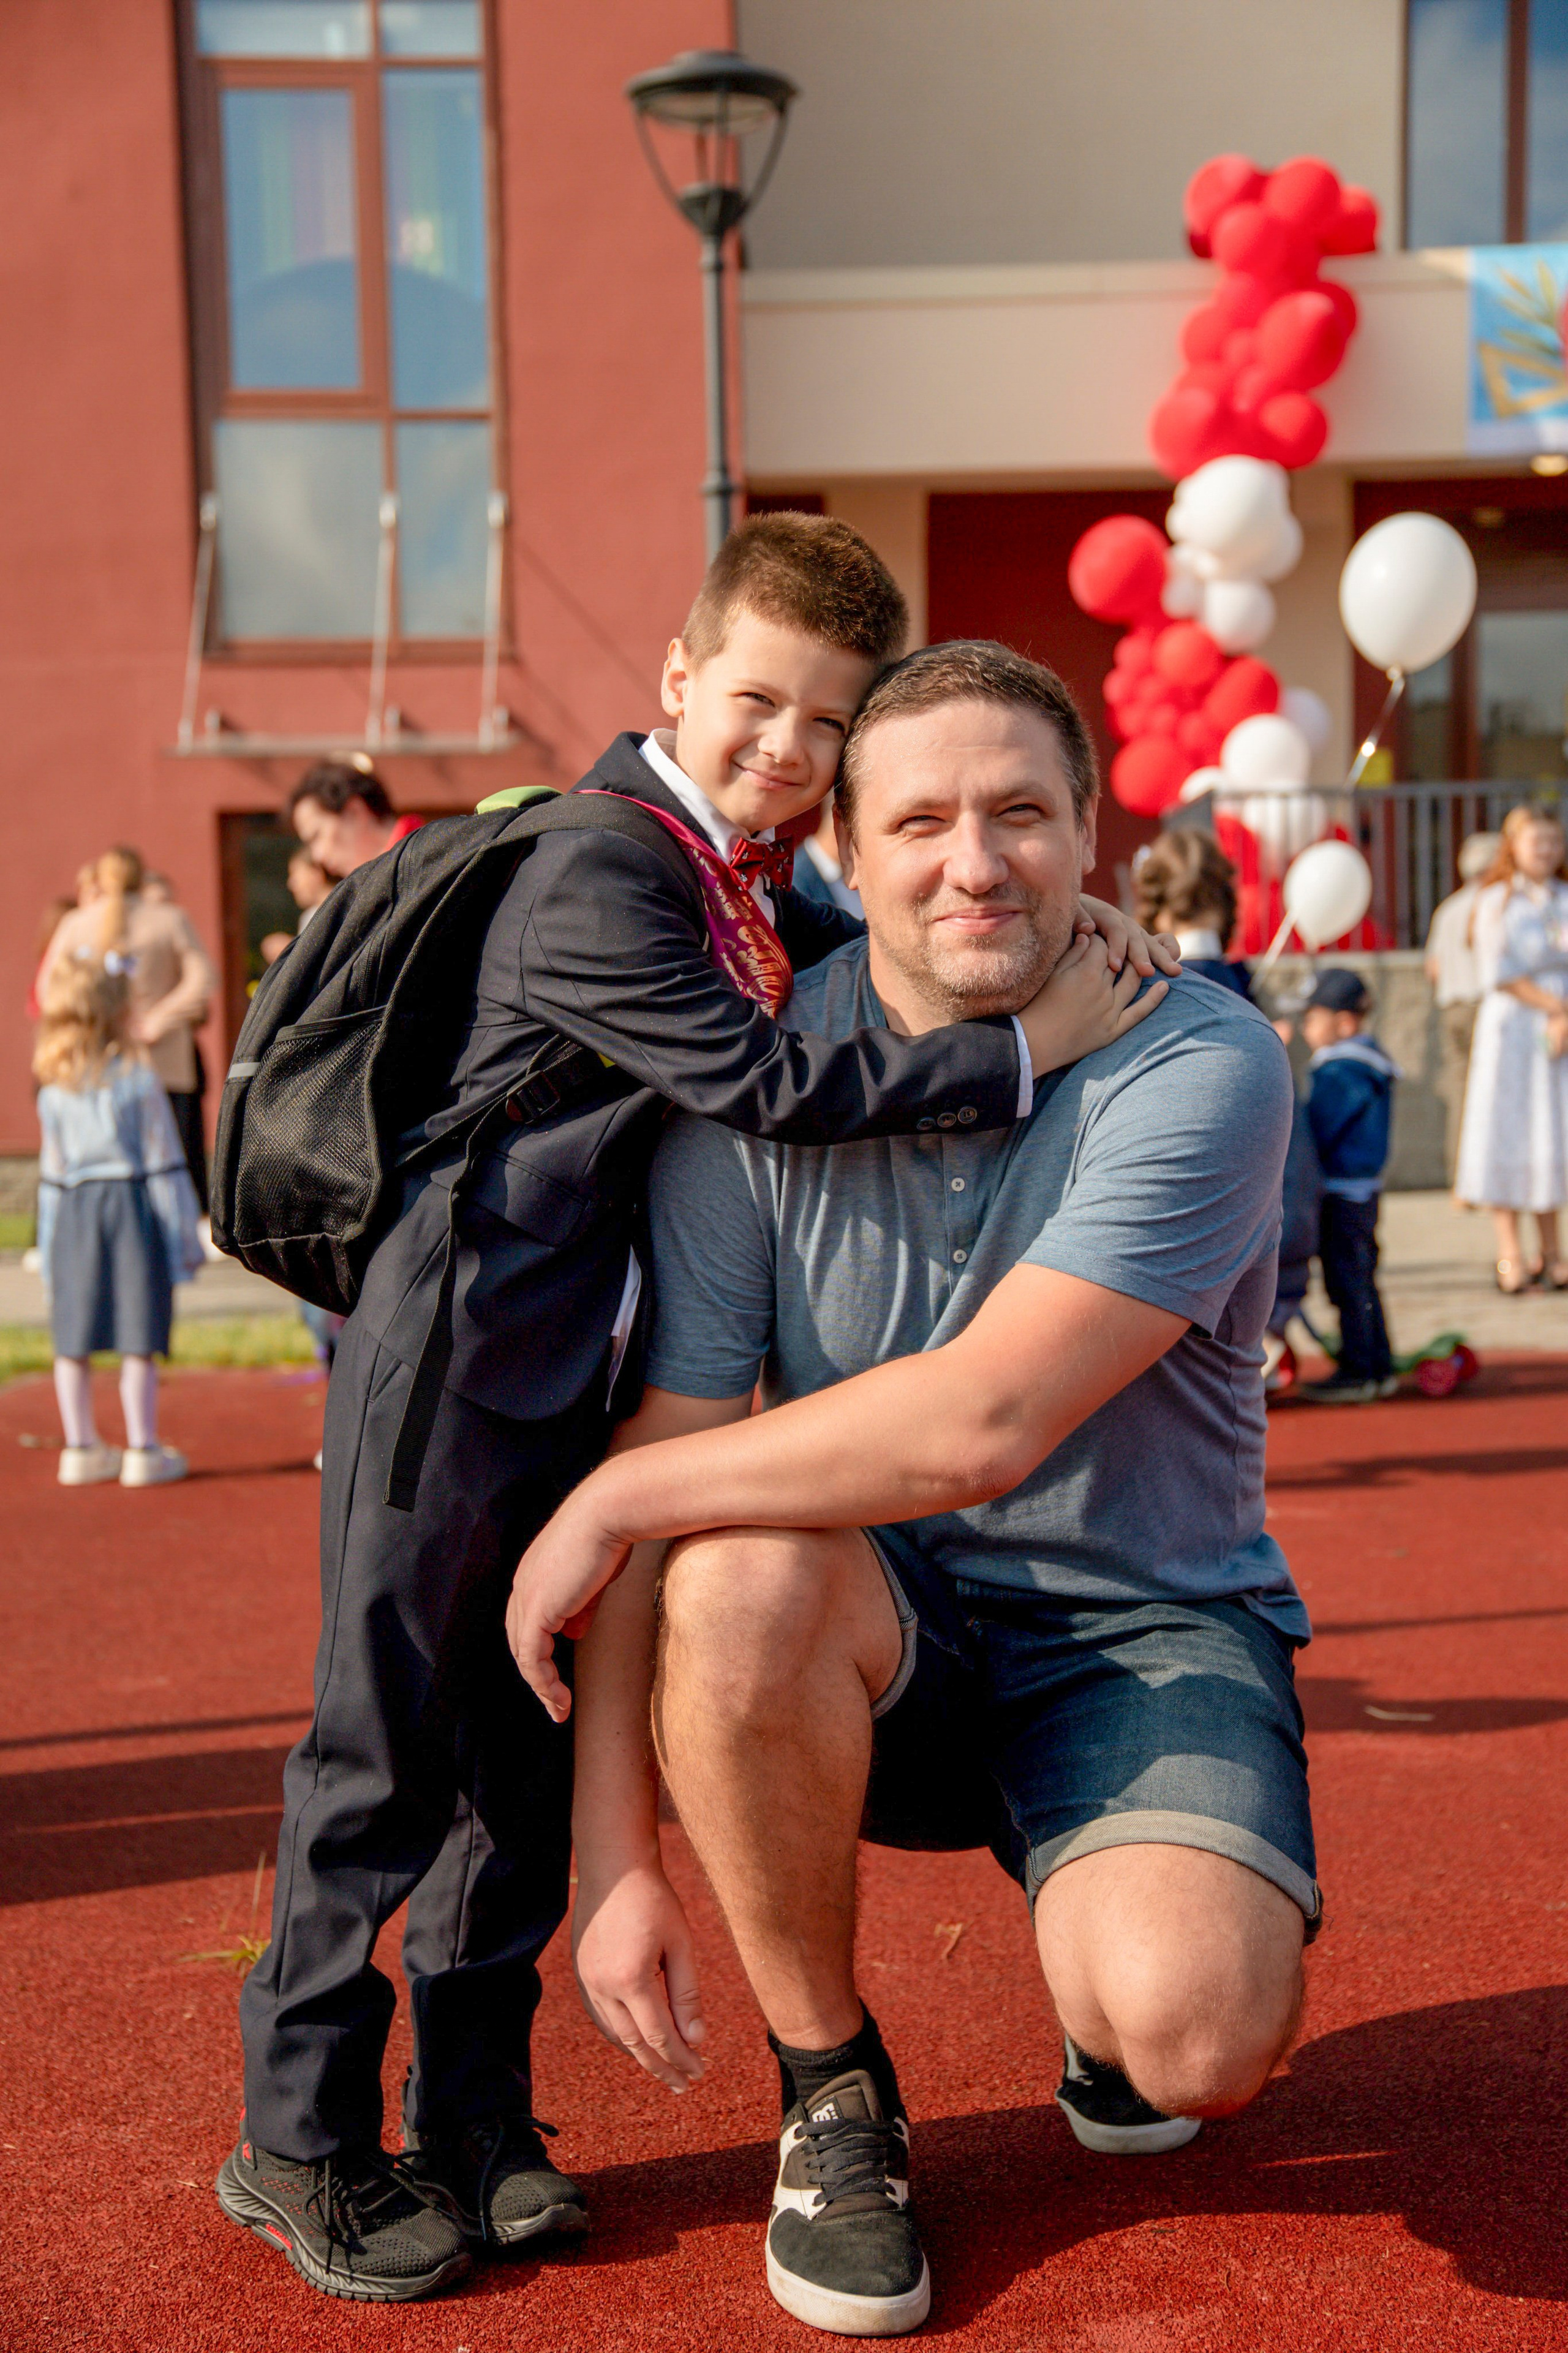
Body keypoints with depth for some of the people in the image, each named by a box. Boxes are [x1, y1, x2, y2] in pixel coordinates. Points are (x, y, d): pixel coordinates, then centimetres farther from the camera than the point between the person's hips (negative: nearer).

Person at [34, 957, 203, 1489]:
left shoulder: (52, 1093, 4)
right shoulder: (140, 1080, -7)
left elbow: (53, 1174, 7)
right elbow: (164, 1163, -6)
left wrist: (50, 1251, 12)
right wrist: (184, 1235, -2)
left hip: (76, 1213, 4)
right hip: (133, 1207, -4)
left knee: (73, 1342, 10)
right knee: (138, 1341, 0)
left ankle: (81, 1449, 16)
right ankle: (143, 1450, 4)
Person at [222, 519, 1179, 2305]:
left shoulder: (752, 873, 10)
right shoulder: (597, 886, -19)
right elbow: (772, 1088, -25)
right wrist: (1021, 1052, -22)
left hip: (598, 1387, 9)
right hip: (456, 1367, -9)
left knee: (534, 1756, 14)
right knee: (386, 1755, 2)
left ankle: (473, 2120, 28)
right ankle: (299, 2144, 19)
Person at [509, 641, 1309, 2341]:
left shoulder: (1202, 1067, -16)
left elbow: (982, 1423, -27)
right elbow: (663, 1457, -10)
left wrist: (615, 1499, -19)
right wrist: (611, 1851, -14)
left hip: (1141, 1626, -2)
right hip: (875, 1646, 2)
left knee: (1196, 2031, -28)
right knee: (742, 1571, -32)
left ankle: (1099, 1986, 14)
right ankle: (830, 2089, -5)